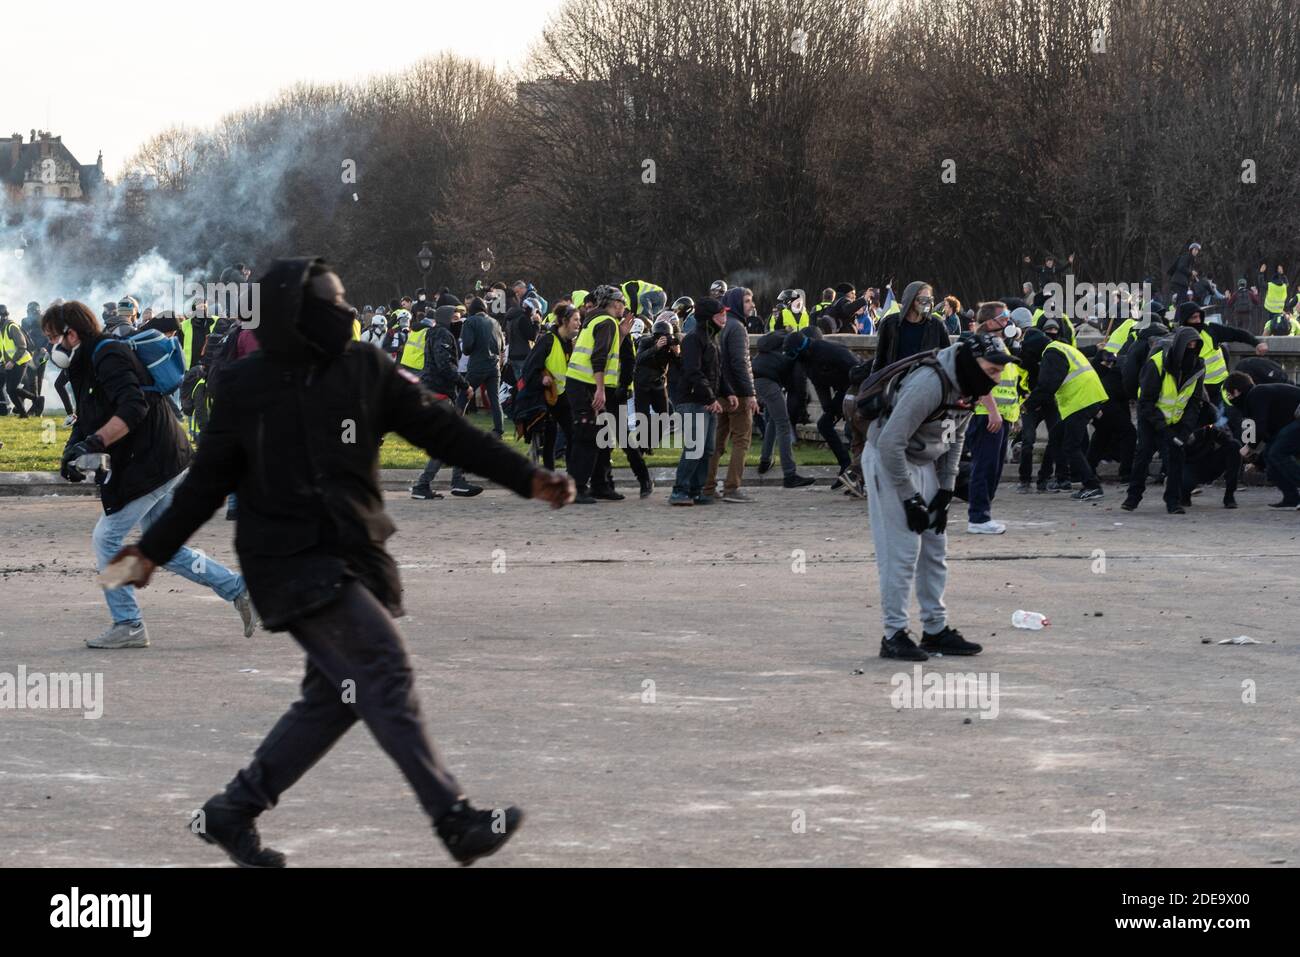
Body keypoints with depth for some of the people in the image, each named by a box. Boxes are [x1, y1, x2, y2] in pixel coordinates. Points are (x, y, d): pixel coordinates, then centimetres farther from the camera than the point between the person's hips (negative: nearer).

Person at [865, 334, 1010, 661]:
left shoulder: (966, 388, -1)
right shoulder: (930, 384, -30)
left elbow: (953, 440, 14)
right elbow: (890, 443, -29)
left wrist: (945, 492, 5)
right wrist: (909, 499, -22)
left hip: (924, 463, 9)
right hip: (887, 462, -9)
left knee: (935, 547, 11)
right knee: (902, 550, -10)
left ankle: (936, 629, 19)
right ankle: (894, 635, -4)